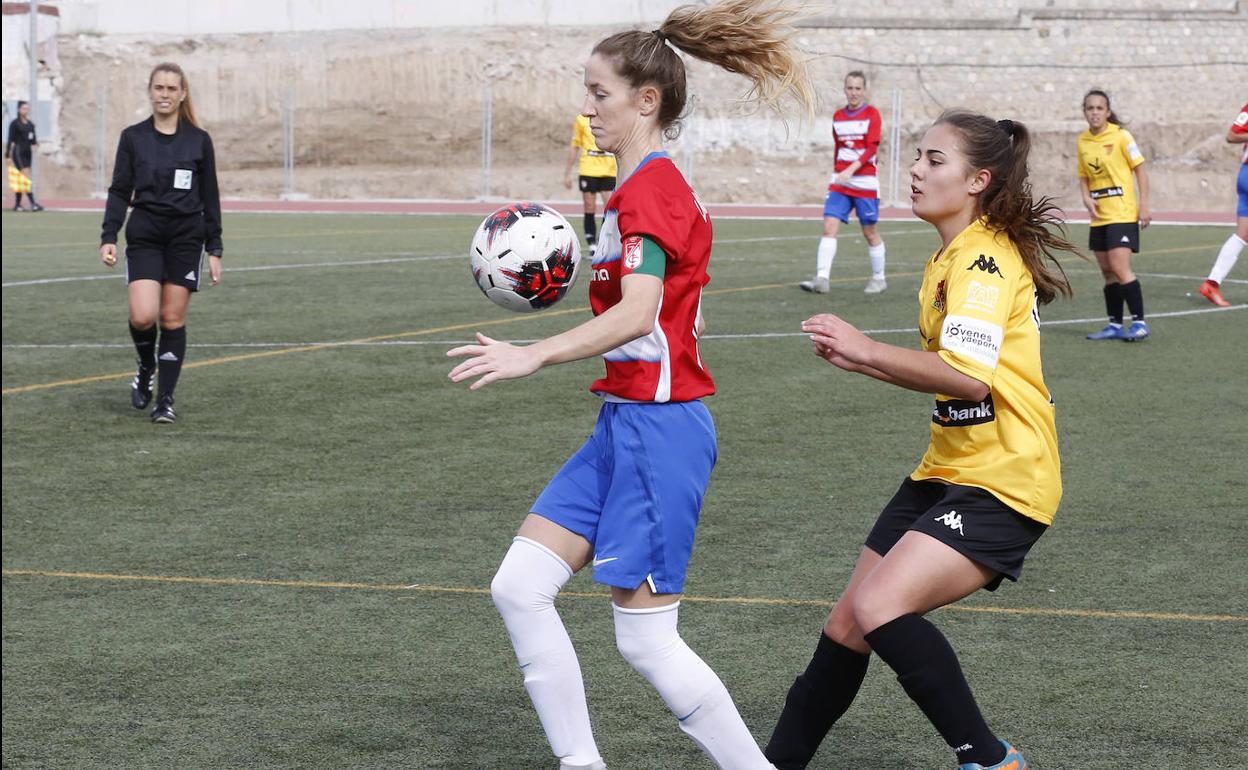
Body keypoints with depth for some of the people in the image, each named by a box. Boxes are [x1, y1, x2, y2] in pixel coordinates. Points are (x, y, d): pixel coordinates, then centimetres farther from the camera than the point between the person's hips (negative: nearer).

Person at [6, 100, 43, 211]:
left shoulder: (30, 124, 12)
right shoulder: (15, 123, -6)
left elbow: (33, 139, 14)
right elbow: (10, 140, -6)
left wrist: (35, 144, -8)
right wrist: (8, 155, -9)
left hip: (28, 152, 7)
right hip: (18, 152, -7)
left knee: (21, 181, 10)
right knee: (27, 178, -15)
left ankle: (17, 204, 15)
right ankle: (33, 203, -20)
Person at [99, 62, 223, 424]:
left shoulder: (199, 140, 3)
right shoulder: (133, 137, 4)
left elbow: (210, 198, 7)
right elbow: (119, 191, 4)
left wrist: (214, 249, 4)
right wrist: (109, 237, -6)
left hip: (186, 237, 0)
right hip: (144, 235, 0)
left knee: (173, 318, -1)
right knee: (142, 316, -14)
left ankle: (165, 400, 8)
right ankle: (146, 368, 18)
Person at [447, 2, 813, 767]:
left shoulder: (649, 187, -15)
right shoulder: (651, 186, 15)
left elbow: (636, 313, -28)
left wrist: (535, 355, -34)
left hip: (658, 428, -10)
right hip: (625, 422, 10)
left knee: (647, 639, -5)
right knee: (519, 588, 5)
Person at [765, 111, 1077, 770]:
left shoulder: (985, 257, -17)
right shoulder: (949, 258, 14)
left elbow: (969, 375, -30)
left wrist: (866, 348, -24)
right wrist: (863, 363, 12)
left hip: (1003, 482, -10)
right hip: (946, 470, 10)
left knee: (880, 605, -24)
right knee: (847, 624, 10)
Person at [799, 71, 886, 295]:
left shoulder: (872, 114, -4)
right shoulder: (838, 116, 11)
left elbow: (871, 148, -14)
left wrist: (851, 170, -26)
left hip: (865, 181, -4)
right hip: (839, 181, 4)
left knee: (870, 232, 5)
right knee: (829, 226, -10)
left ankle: (879, 278, 21)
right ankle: (822, 279, -17)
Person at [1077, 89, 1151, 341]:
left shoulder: (1120, 136, -9)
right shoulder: (1082, 141, 7)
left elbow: (1140, 169, -5)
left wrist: (1144, 205, -9)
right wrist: (1087, 197, -3)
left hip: (1123, 213, -6)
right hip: (1099, 216, 6)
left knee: (1120, 268, -15)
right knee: (1108, 272, 9)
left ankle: (1139, 322, -10)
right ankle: (1115, 325, 16)